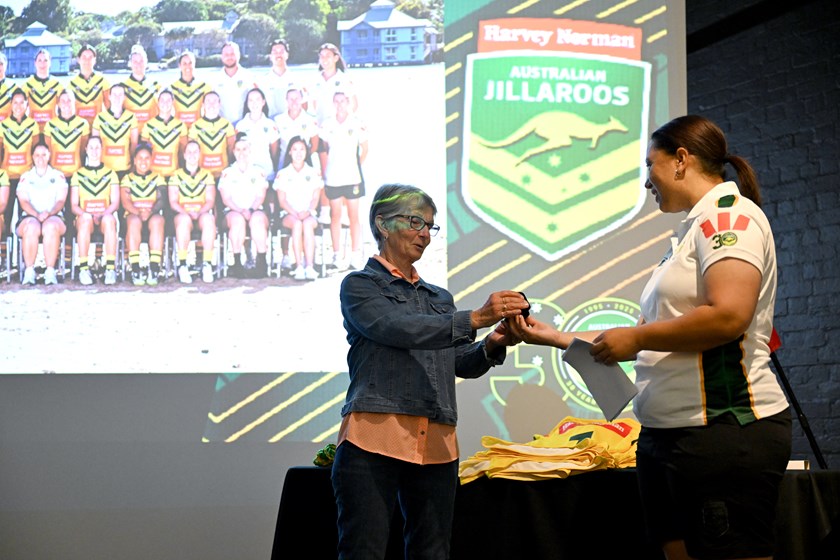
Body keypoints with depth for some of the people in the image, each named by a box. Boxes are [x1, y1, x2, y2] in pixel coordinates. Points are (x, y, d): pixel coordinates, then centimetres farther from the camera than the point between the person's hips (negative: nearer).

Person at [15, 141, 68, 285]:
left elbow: (61, 200, 6)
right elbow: (23, 202, 4)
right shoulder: (25, 177, 17)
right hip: (30, 216, 0)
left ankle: (50, 271, -39)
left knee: (51, 227, -39)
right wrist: (37, 215, -16)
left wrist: (49, 213, -16)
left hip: (54, 216, 0)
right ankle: (29, 272, -36)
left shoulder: (58, 176, 17)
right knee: (31, 227, -38)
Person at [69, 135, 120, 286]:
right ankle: (84, 269, -43)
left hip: (105, 216, 0)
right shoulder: (78, 175, 16)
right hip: (84, 217, 0)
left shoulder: (110, 174, 16)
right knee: (85, 219, -38)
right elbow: (74, 205, 8)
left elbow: (115, 203, 7)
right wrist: (86, 213, -13)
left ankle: (111, 268, -44)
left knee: (109, 219, -37)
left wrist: (102, 214, -13)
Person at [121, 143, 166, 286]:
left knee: (156, 221, -37)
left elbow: (161, 200, 0)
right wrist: (138, 212, -23)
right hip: (133, 214, 0)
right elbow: (125, 202, -2)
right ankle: (135, 270, -46)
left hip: (154, 215, 0)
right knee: (134, 221, -38)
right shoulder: (127, 179, 15)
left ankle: (154, 269, -46)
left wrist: (150, 212, -22)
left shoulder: (158, 179, 17)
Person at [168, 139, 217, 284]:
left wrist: (199, 212, -15)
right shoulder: (176, 176, 13)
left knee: (208, 218, -36)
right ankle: (182, 265, -40)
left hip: (202, 213, 1)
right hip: (183, 214, -1)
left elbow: (210, 201, 6)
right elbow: (173, 202, 4)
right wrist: (187, 212, -16)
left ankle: (207, 264, -38)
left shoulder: (207, 175, 16)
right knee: (184, 219, -38)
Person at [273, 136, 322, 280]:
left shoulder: (313, 173, 13)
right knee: (297, 224, -36)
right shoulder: (282, 174, 11)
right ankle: (300, 266, -41)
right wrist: (295, 213, -14)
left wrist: (308, 212, -14)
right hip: (289, 214, -1)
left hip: (309, 215, 1)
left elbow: (316, 198, 6)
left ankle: (309, 266, -44)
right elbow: (282, 201, 3)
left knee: (308, 223, -36)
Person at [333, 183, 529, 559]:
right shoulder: (360, 285, 5)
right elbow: (397, 329, -14)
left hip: (435, 446, 6)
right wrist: (475, 319, -21)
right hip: (375, 439, -6)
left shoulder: (439, 298, 24)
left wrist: (493, 345, -9)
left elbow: (462, 364, 13)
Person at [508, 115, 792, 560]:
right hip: (667, 435, 10)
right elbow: (649, 336, 22)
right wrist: (555, 337, 23)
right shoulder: (692, 229, 20)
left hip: (724, 434, -10)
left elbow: (729, 315, -23)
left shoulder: (729, 214, -7)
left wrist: (636, 337, -12)